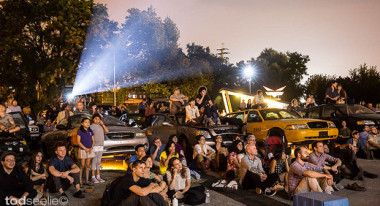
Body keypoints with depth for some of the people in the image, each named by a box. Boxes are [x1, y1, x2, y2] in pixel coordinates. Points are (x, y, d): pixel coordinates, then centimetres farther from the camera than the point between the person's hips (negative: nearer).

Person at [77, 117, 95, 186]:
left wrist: (91, 148, -4)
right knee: (82, 166, -3)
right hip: (82, 150, -5)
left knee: (88, 166, 8)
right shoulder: (80, 131, -5)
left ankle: (86, 181, 14)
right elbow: (78, 142, -8)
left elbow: (93, 141, 12)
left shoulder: (90, 131, 10)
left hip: (90, 150, 5)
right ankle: (80, 181, 4)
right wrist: (85, 148, -14)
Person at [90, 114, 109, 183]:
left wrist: (102, 124, -3)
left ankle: (98, 176, 15)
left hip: (101, 146, 6)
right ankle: (93, 177, 2)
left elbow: (107, 131, 3)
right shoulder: (91, 126, -5)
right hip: (95, 146, -6)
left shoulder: (101, 126, 12)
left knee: (98, 162, 10)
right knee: (94, 161, -3)